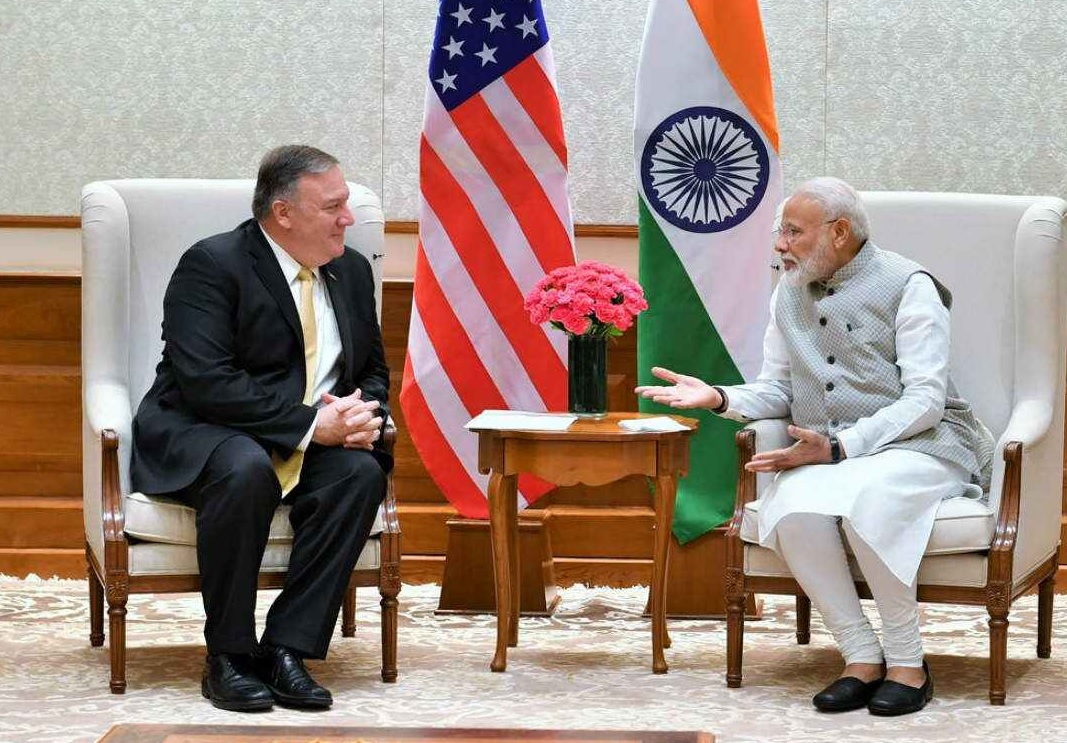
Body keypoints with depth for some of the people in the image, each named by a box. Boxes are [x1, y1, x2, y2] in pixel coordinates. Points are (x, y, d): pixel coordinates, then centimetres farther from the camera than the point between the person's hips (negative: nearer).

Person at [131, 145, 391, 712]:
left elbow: (374, 371, 18)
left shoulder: (350, 270, 9)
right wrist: (310, 423, -27)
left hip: (313, 440, 6)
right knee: (246, 470, -39)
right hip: (197, 437, -6)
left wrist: (364, 414, -8)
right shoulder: (211, 266, -13)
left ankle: (286, 649, -24)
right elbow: (208, 383, -23)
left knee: (363, 471, -26)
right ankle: (227, 658, -26)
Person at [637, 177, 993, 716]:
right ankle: (862, 657, -19)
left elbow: (925, 399, -12)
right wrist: (721, 398, -6)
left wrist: (839, 447, -21)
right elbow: (776, 389, 17)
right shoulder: (788, 292, 13)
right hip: (826, 453, 5)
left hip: (921, 443, -5)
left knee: (864, 498, -38)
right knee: (793, 507, -31)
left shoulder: (908, 286, -6)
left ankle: (907, 661, -22)